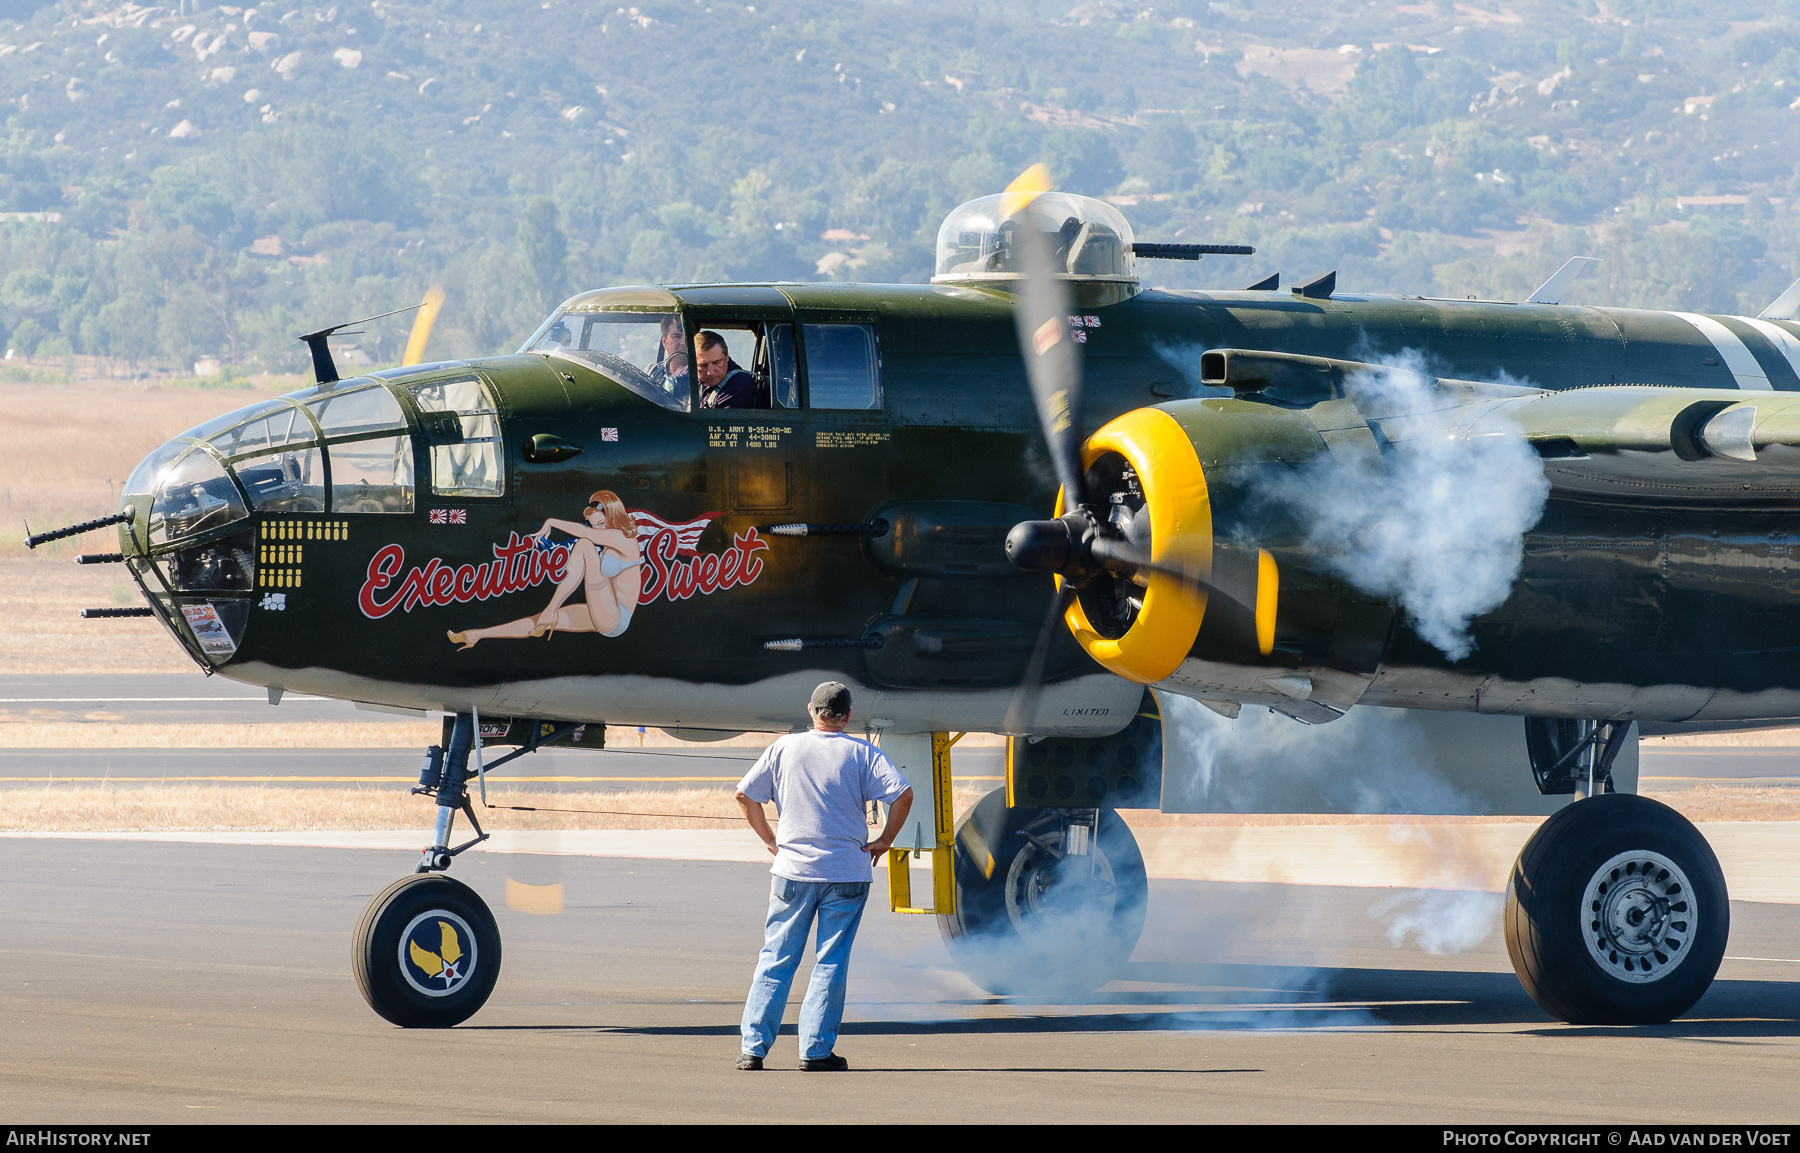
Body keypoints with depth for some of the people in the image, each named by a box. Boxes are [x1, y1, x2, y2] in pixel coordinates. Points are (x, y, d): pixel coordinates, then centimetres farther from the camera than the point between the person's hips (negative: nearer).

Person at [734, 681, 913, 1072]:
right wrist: (884, 841, -1)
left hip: (792, 869, 2)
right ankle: (816, 1050, 1)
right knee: (831, 963, 4)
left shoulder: (784, 748, 4)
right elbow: (903, 794, -12)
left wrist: (770, 840, 14)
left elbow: (745, 795, 6)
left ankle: (753, 1047, 3)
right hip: (847, 873, -2)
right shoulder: (862, 753, -2)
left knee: (775, 959, 7)